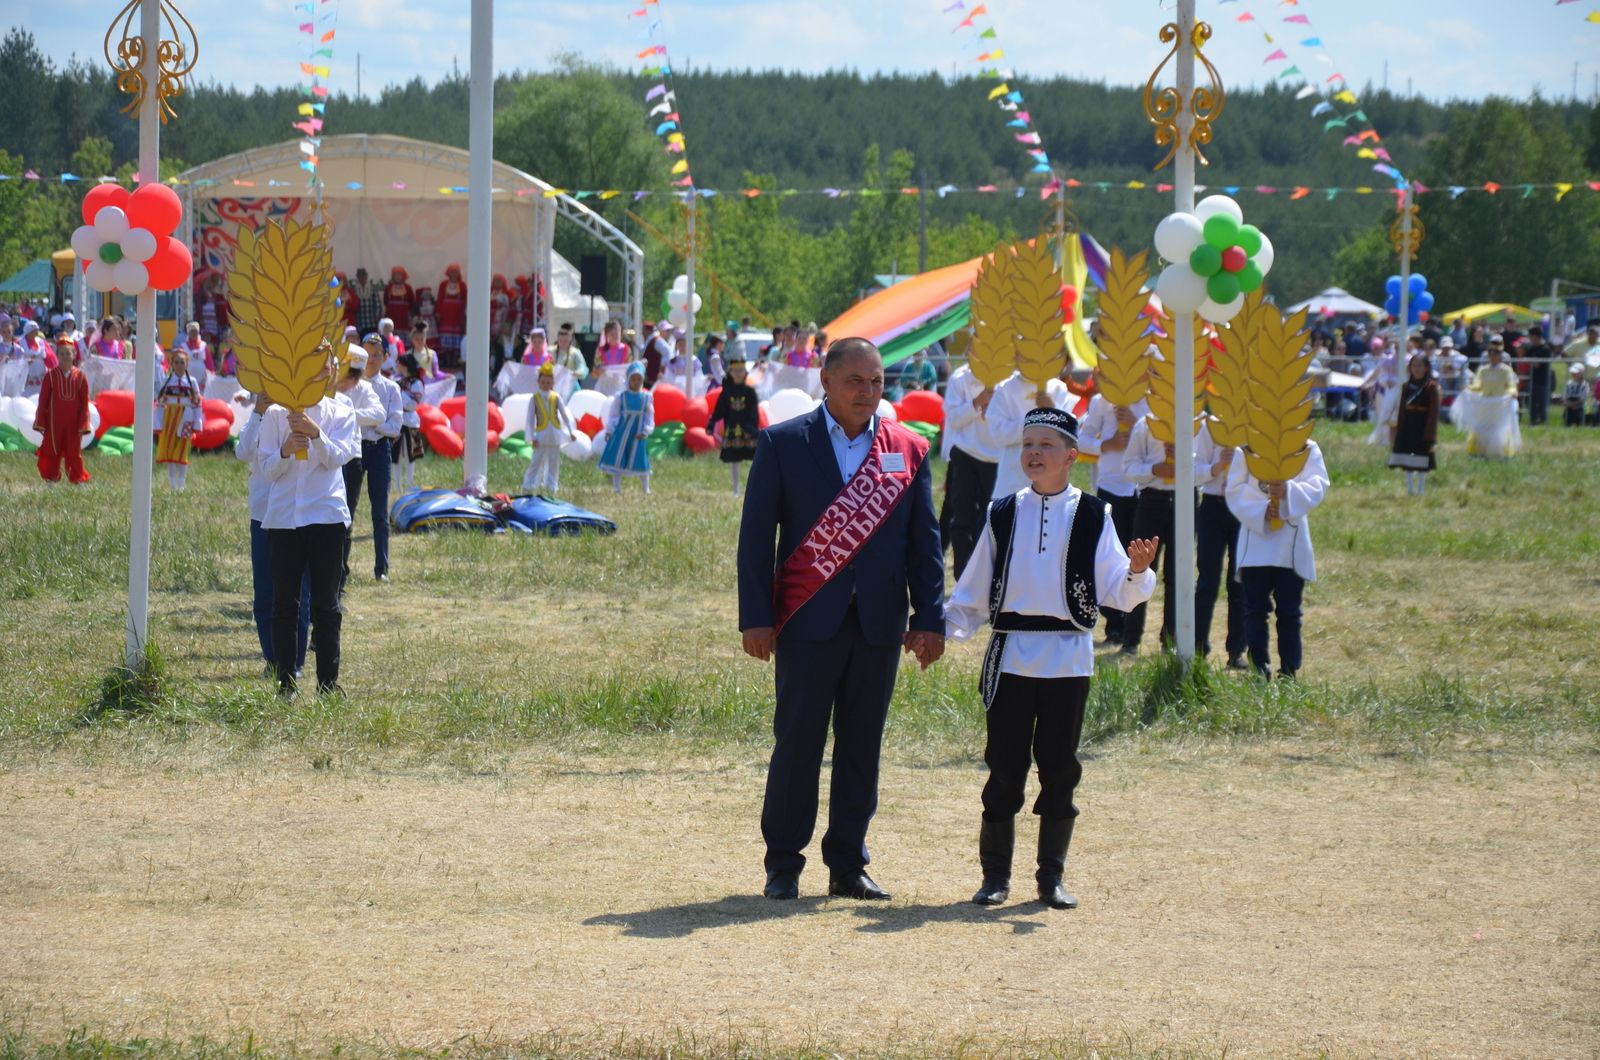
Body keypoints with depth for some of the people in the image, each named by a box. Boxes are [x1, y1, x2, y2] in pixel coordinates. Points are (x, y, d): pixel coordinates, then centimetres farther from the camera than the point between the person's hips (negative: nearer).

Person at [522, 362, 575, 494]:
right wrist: (533, 437, -8)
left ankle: (552, 487, 14)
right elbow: (530, 419, -3)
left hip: (555, 435, 2)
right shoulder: (535, 398, -3)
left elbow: (565, 415, 7)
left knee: (554, 462, 7)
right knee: (537, 461, -2)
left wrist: (571, 432, 2)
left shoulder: (556, 397, 3)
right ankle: (528, 487, 3)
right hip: (542, 435, -2)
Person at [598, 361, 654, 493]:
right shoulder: (621, 397, 0)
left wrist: (645, 431, -8)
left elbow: (650, 417, 4)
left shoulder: (646, 397, 2)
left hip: (637, 435, 0)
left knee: (640, 460, 3)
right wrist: (609, 430, -8)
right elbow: (613, 414, 0)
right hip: (622, 432, 0)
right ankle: (616, 486, 10)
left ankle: (646, 488, 11)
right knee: (618, 458, 1)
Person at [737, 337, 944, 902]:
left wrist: (930, 618, 1)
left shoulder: (908, 450, 9)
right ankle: (783, 865, 7)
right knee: (797, 744, -2)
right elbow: (756, 535, 0)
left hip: (879, 624, 3)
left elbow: (925, 540, 9)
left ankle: (848, 865, 15)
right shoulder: (783, 443, 1)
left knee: (862, 748, 7)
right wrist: (756, 618, -7)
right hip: (808, 622, -3)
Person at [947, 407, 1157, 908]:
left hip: (1068, 656, -1)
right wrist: (941, 630, 1)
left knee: (1059, 768, 4)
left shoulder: (1092, 516, 4)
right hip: (1010, 655, 1)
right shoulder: (1003, 515, 9)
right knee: (1005, 767, 1)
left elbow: (1118, 591, -2)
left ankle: (1052, 876, 13)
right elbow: (973, 594, 13)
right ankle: (995, 875, 9)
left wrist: (1137, 571, -22)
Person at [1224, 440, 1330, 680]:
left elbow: (1317, 486, -8)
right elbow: (1236, 490, -2)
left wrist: (1289, 492, -27)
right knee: (1256, 610, -1)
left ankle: (1289, 671, 8)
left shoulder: (1308, 450, 6)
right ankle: (1259, 670, 1)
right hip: (1256, 542, 0)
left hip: (1292, 544, 0)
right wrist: (1261, 509, -19)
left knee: (1289, 612, 3)